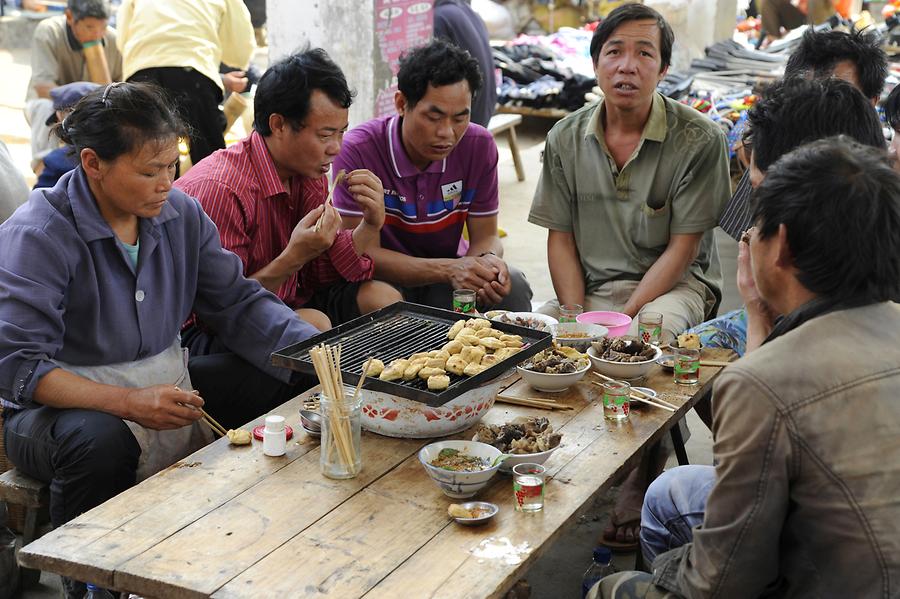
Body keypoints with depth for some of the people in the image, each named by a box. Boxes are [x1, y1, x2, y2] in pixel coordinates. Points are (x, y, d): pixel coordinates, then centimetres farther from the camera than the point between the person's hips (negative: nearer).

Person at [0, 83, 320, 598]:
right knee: (100, 440, -37)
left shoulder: (180, 213, 2)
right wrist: (128, 402, -34)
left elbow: (239, 303, 2)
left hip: (170, 389, 6)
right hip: (72, 403, -5)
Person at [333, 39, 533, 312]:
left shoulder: (479, 146, -10)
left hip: (449, 272, 3)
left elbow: (485, 237, -2)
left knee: (512, 286, -25)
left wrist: (488, 260, -29)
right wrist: (447, 270, -33)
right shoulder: (358, 151, -21)